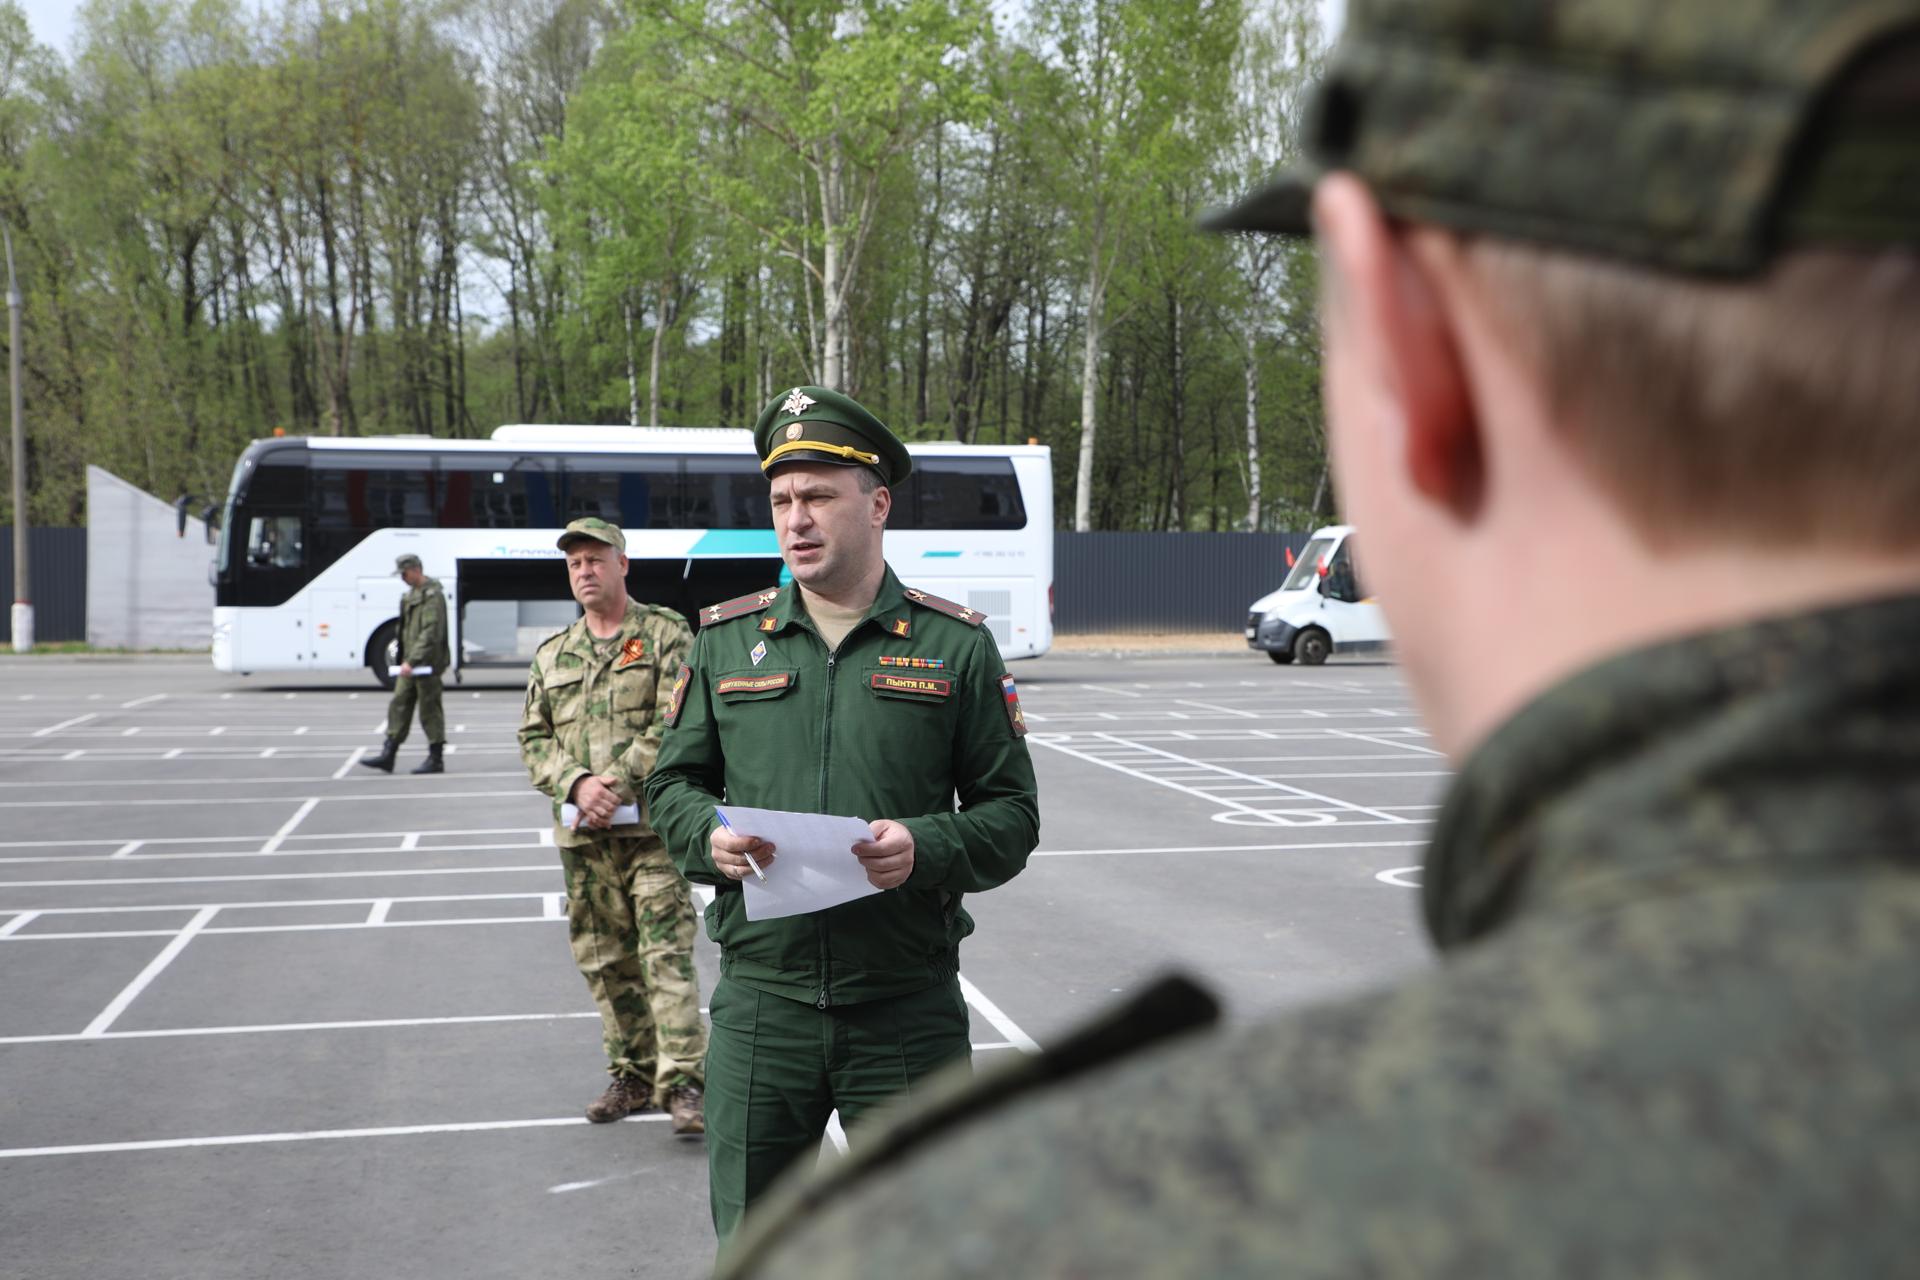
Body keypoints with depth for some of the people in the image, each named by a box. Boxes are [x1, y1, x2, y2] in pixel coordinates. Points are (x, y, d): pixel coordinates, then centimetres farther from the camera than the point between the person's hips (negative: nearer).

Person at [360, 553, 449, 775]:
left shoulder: (433, 595, -14)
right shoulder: (411, 594, 16)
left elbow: (430, 632, -23)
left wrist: (412, 660, -27)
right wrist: (405, 660, 18)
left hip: (427, 663, -9)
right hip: (411, 664, 9)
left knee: (429, 709, -3)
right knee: (399, 705, 7)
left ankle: (436, 759, 5)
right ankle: (387, 756, 9)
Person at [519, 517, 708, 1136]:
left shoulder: (666, 634, 1)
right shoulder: (552, 655, 15)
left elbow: (679, 724, -9)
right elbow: (533, 739, 11)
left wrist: (616, 782, -15)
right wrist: (577, 784, -8)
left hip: (652, 823, -5)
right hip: (580, 832, 5)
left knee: (667, 954, -9)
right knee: (605, 962, 10)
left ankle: (683, 1082, -7)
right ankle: (633, 1076, 21)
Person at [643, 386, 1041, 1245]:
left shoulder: (956, 645, 0)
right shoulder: (726, 639, 7)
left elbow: (1011, 815, 1)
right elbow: (672, 783, 12)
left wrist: (926, 849, -18)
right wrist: (711, 836, -10)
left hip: (907, 1005, -2)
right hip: (759, 997, 2)